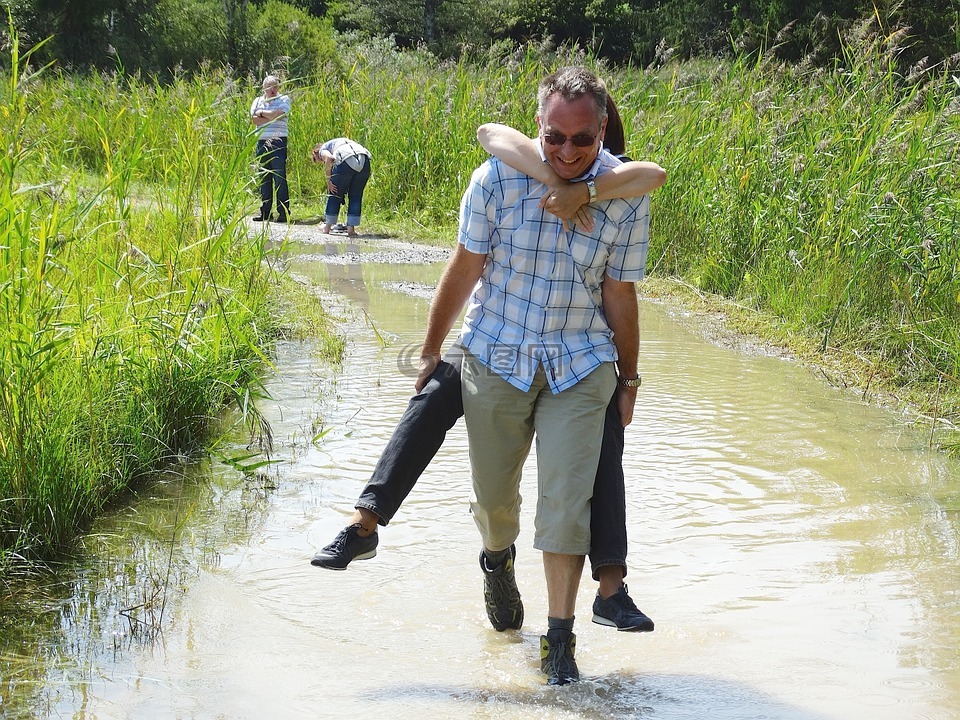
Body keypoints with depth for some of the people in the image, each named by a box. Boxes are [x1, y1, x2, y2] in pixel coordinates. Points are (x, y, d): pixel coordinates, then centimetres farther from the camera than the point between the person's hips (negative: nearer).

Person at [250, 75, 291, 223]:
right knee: (264, 178, 6)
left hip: (278, 142, -4)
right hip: (262, 142, 4)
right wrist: (271, 117, -6)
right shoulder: (258, 100, 16)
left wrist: (261, 113, -1)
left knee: (279, 177, -10)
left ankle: (284, 212, -9)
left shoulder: (284, 100, 5)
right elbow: (254, 120, 1)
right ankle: (264, 212, 11)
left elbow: (279, 114, -13)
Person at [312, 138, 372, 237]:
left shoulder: (323, 149, 21)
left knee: (335, 194, 13)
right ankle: (351, 228, 14)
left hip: (346, 161, -5)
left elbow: (329, 158, -7)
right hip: (364, 161, 5)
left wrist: (328, 179, -2)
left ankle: (328, 227, 24)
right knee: (355, 196, 17)